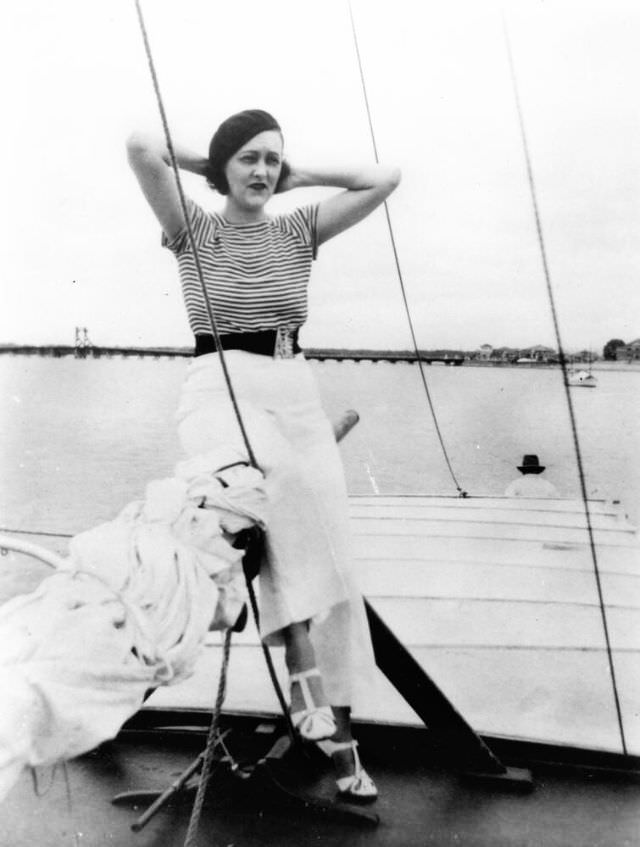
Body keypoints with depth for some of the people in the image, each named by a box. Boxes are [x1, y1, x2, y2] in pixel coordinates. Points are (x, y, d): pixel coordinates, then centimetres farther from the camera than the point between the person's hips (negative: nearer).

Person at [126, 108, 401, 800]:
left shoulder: (298, 230, 16)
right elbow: (140, 147, -7)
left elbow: (384, 178, 9)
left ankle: (337, 729, 0)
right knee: (281, 475, -38)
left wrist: (300, 176, 14)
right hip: (219, 388, -4)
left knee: (330, 555, -7)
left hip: (295, 392, 4)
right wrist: (207, 166, 9)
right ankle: (301, 664, -33)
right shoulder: (195, 230, 7)